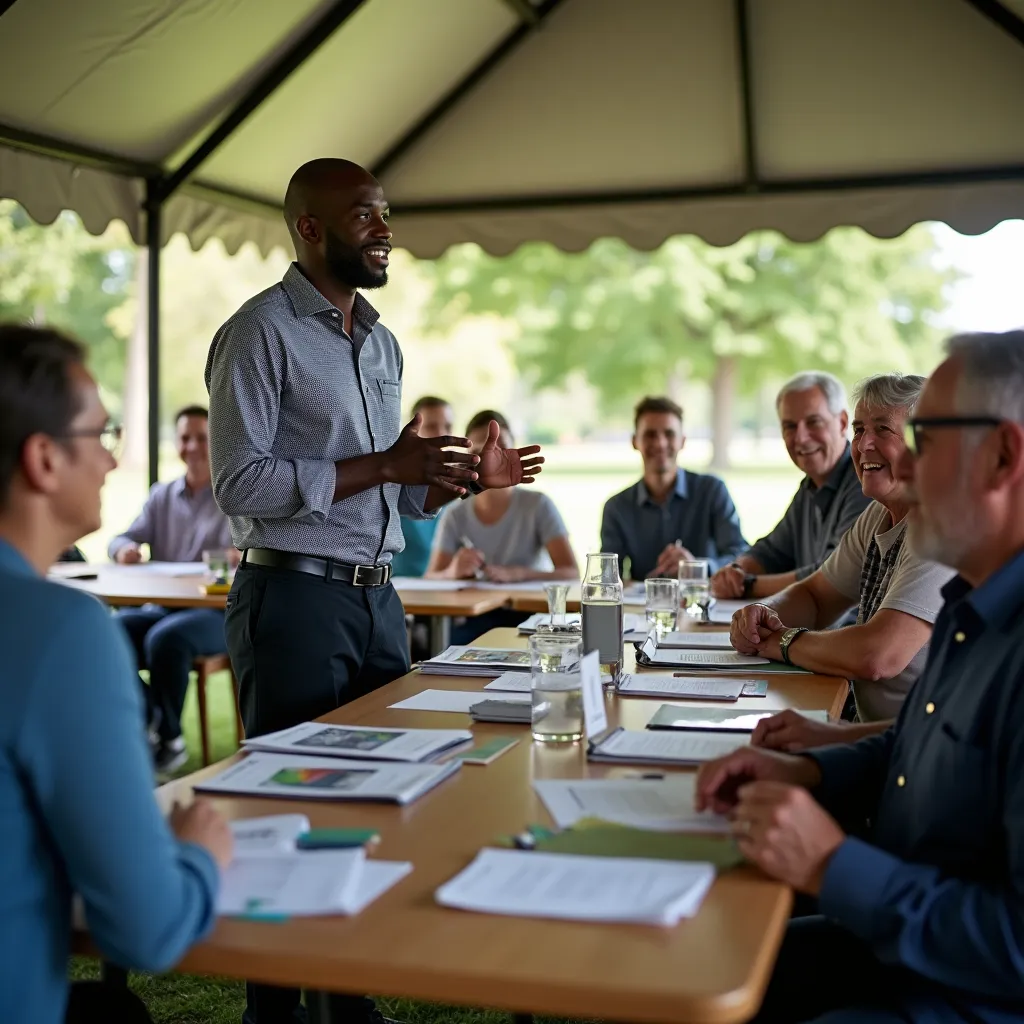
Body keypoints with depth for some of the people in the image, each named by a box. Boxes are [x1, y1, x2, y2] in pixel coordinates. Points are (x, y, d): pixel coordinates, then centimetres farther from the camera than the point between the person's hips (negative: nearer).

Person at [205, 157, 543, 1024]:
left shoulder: (382, 344, 18)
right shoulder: (261, 332, -7)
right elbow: (241, 482, -16)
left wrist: (465, 479, 4)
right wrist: (381, 466, -20)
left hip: (377, 596, 8)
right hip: (294, 596, -7)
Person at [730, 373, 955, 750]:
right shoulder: (878, 517, 8)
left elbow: (876, 656, -29)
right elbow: (814, 595, 19)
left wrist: (777, 642, -12)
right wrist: (766, 615, -4)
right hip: (879, 737, 8)